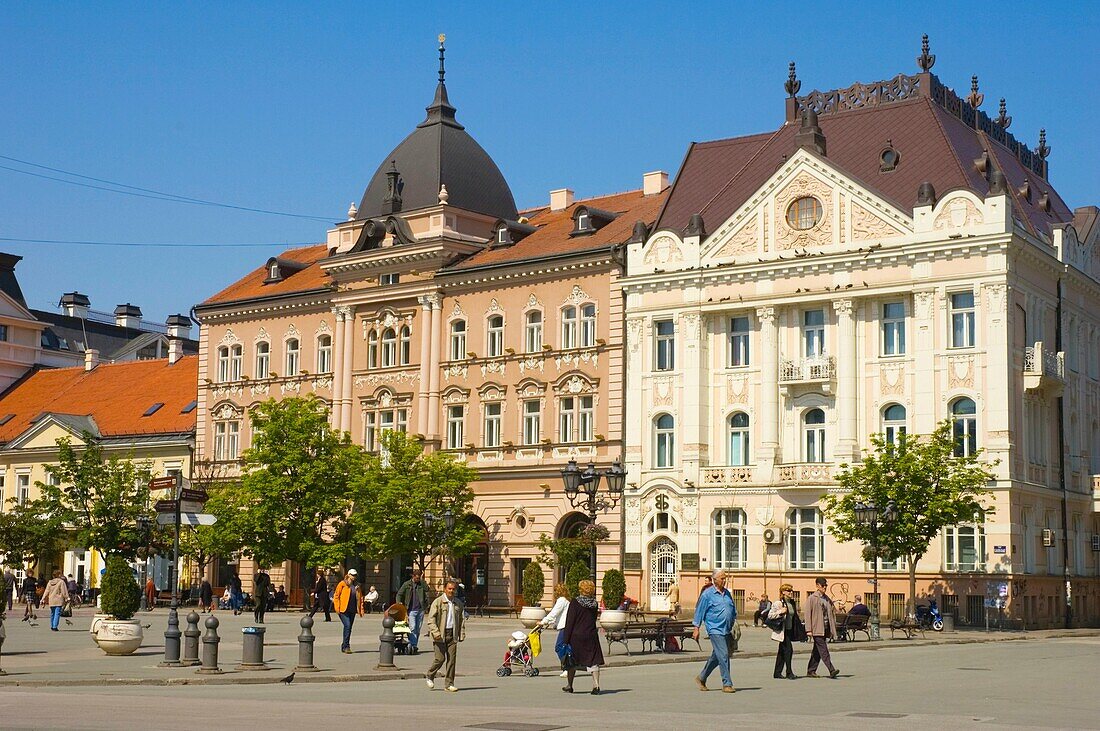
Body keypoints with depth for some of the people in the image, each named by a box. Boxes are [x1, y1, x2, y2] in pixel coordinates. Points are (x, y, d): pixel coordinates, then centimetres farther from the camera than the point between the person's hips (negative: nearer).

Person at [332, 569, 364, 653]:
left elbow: (360, 598, 18)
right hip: (343, 610, -6)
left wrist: (361, 609, 9)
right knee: (347, 626, -17)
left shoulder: (356, 586, 14)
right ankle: (346, 646, -13)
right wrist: (337, 608, -10)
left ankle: (344, 646, 18)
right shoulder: (342, 584, -1)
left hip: (352, 610, 6)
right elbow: (336, 596, -2)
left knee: (349, 627, 8)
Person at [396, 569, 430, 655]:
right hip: (411, 610, -3)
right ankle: (412, 646, -20)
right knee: (412, 628, -16)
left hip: (420, 610, 3)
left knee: (418, 629, 8)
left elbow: (426, 589, -6)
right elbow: (399, 594, 7)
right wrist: (399, 603, -5)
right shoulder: (407, 584, 4)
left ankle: (414, 646, 17)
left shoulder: (422, 584, 8)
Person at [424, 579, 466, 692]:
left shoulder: (458, 603, 12)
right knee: (440, 658, -8)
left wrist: (462, 634, 11)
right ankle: (430, 676, 17)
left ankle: (449, 684, 8)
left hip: (452, 634, 4)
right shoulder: (438, 602, -3)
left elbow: (461, 620, 18)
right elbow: (431, 618, -7)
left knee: (452, 659, 1)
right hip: (440, 635, -4)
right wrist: (435, 632, -18)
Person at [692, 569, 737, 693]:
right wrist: (696, 629, -5)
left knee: (716, 657, 13)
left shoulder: (727, 593, 14)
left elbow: (733, 611, 23)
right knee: (723, 655, -12)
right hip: (715, 630, -7)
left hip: (727, 631, 7)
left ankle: (702, 678, 28)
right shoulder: (707, 594, -6)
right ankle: (727, 684, -8)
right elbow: (699, 611, -3)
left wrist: (734, 625, 18)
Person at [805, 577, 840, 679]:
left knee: (817, 651, 10)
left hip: (825, 628, 7)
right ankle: (831, 670, -20)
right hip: (817, 629, -7)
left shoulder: (827, 599, 15)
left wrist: (833, 628, 12)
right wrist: (809, 630, -13)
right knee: (823, 650, -13)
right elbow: (808, 614, -7)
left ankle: (811, 671, 17)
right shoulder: (812, 598, -4)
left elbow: (832, 613, 19)